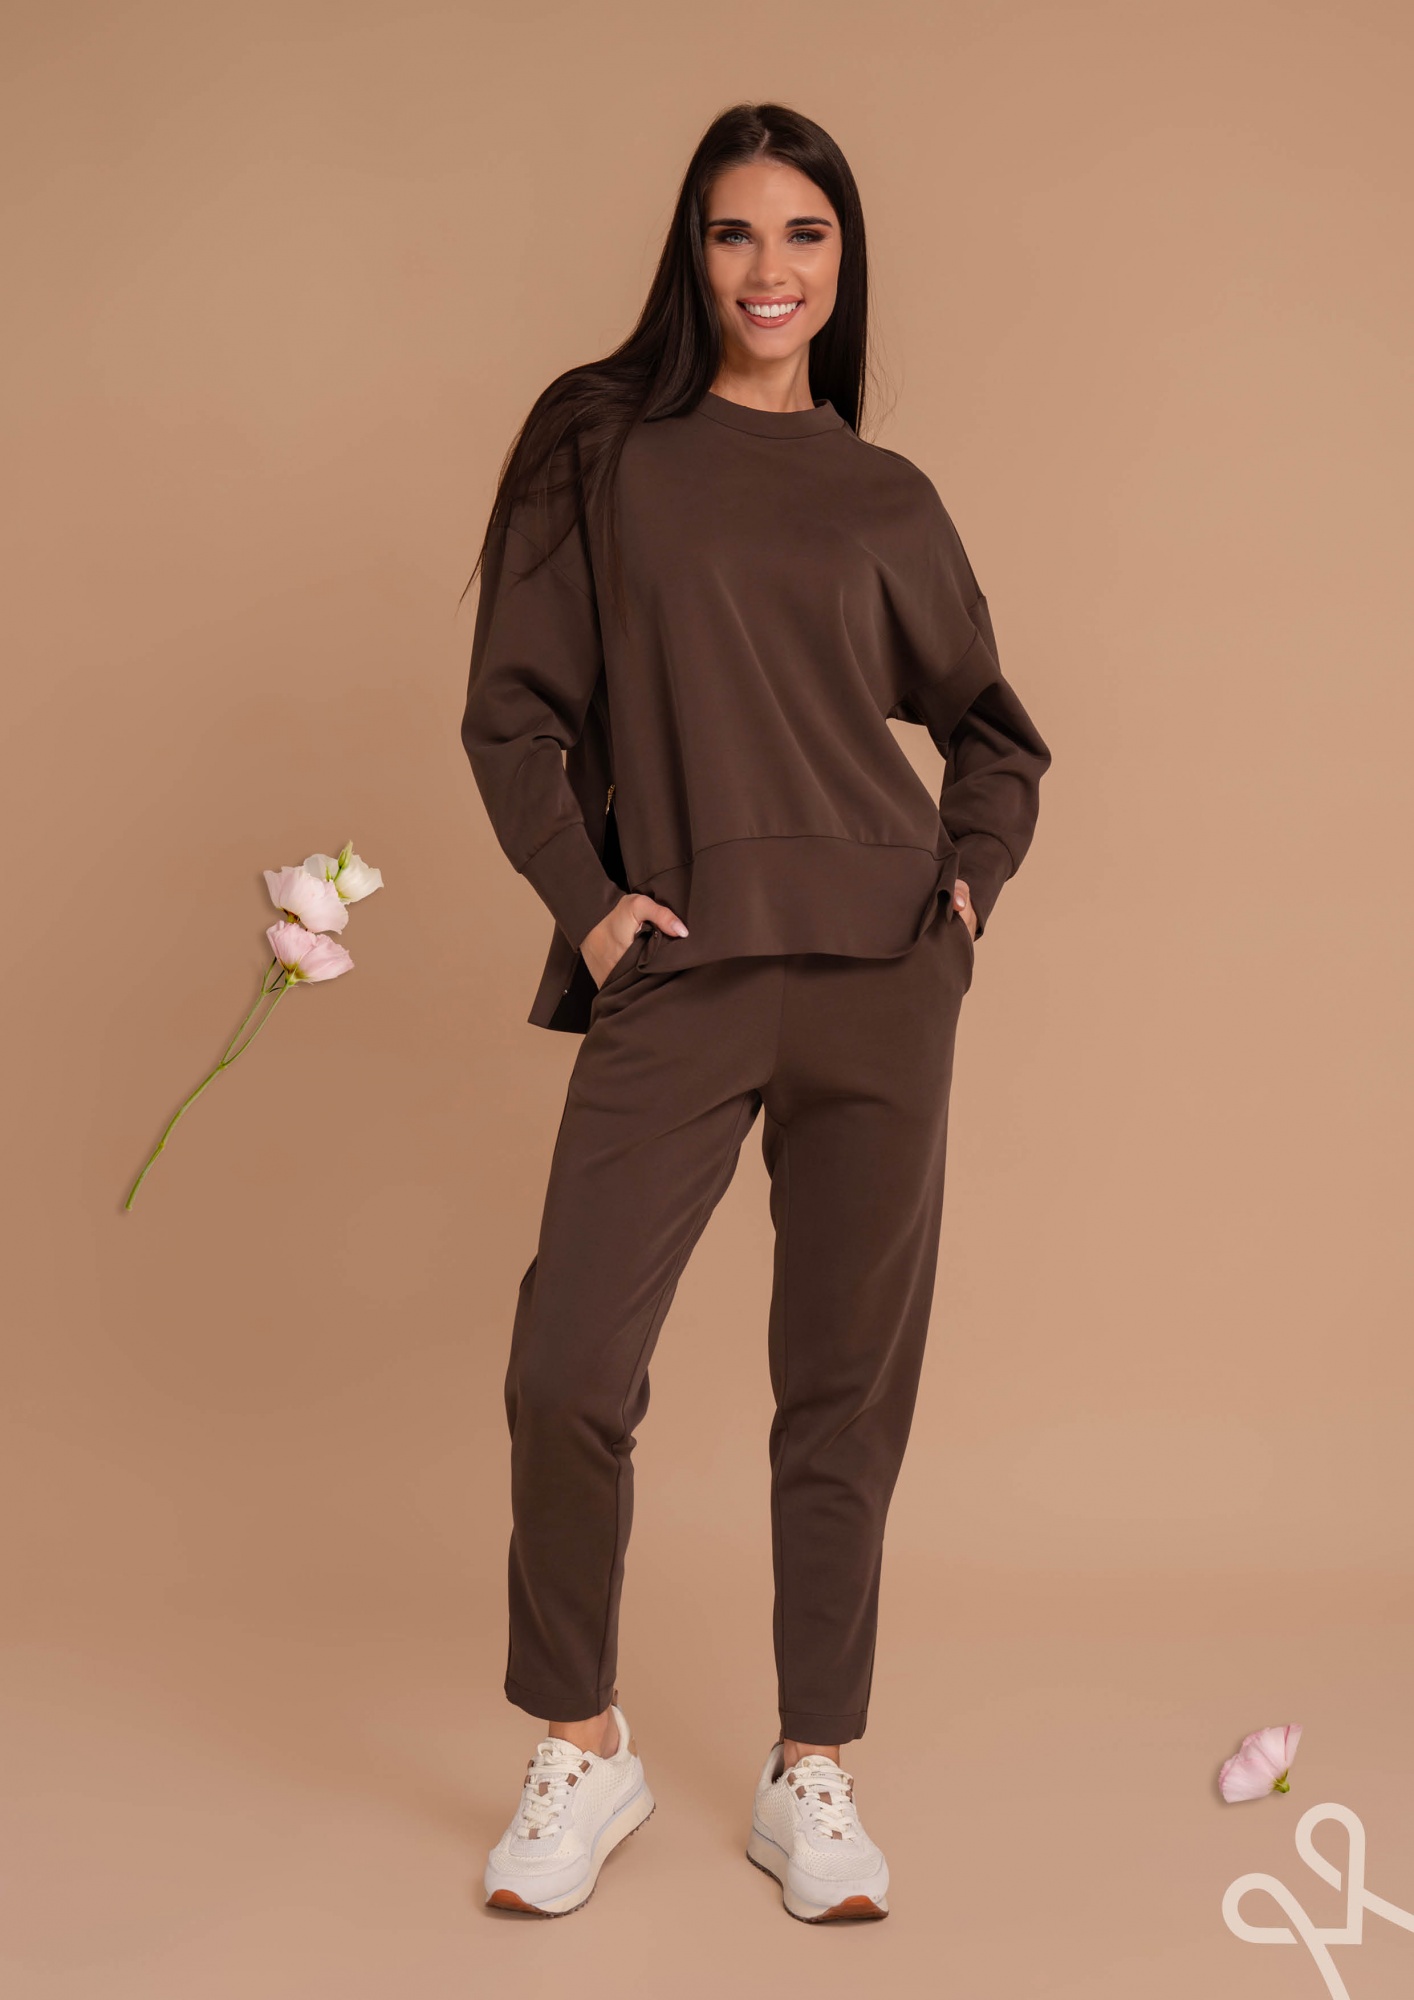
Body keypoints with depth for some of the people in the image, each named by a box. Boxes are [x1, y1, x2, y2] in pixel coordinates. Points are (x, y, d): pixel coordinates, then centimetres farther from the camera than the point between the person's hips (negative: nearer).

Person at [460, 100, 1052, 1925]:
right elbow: (511, 710, 6)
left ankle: (812, 1773, 19)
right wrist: (586, 900, -5)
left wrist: (973, 878, 6)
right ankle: (581, 1746, 14)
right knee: (569, 1369, -10)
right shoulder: (598, 444, 8)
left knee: (848, 1378, 5)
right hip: (677, 972, -2)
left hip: (881, 971, 2)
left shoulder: (886, 501, 13)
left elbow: (991, 729, 23)